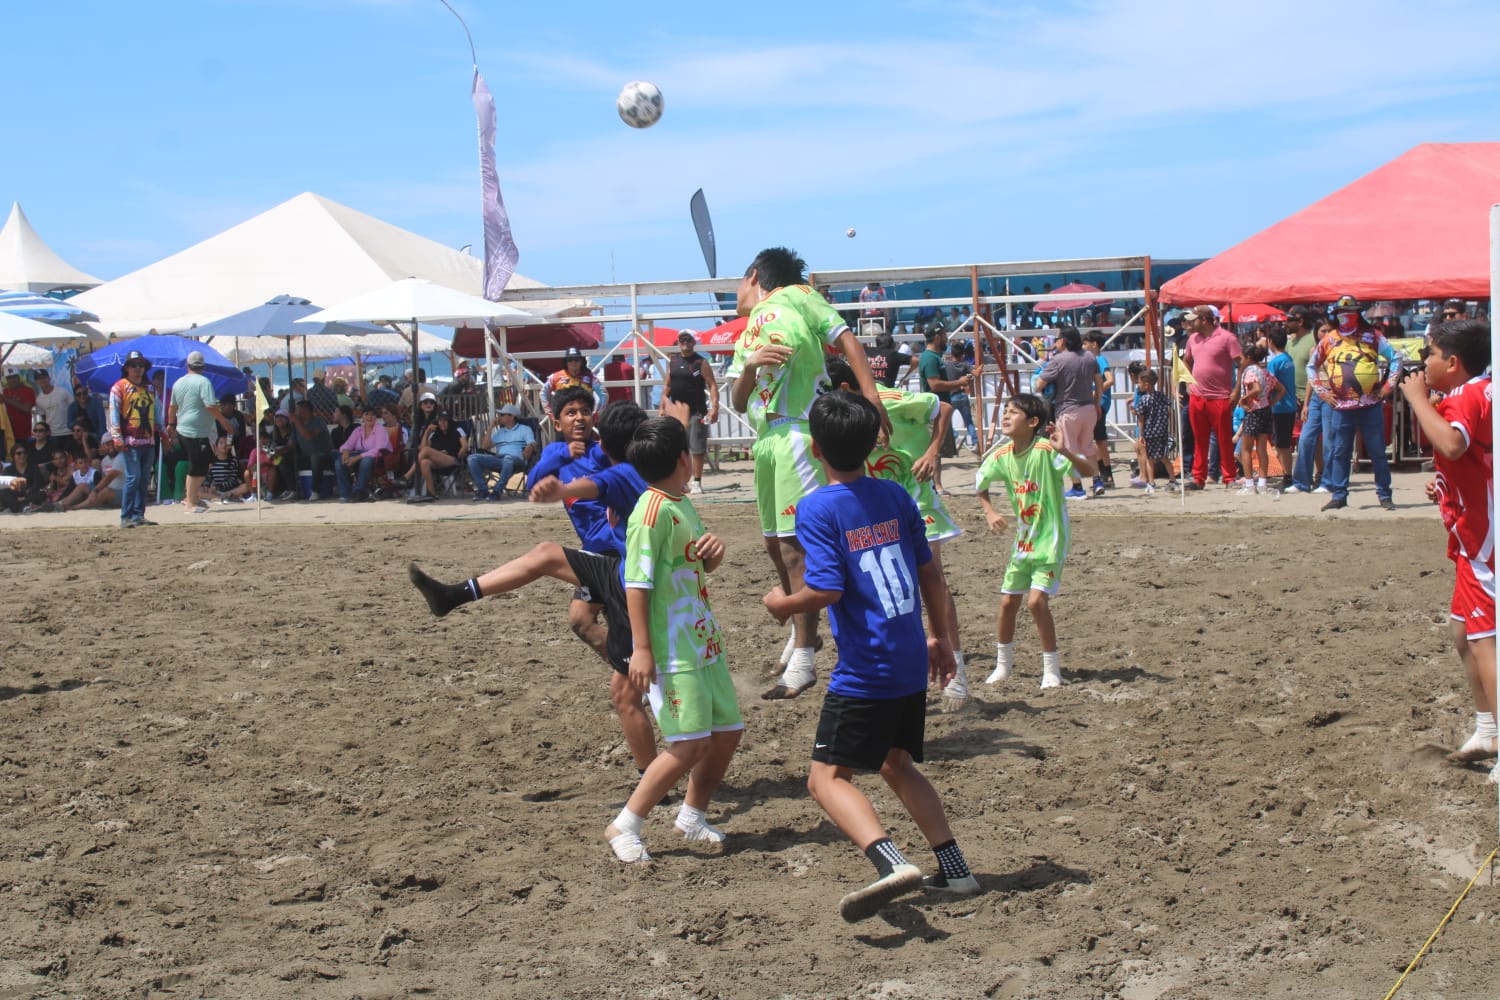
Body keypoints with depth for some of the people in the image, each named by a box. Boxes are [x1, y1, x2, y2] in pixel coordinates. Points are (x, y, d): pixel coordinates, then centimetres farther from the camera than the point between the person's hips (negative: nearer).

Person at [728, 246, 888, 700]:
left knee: (795, 543, -13)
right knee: (775, 541, 15)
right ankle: (802, 631, 34)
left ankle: (802, 660, -15)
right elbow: (738, 402, 14)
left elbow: (847, 340, -2)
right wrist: (750, 366, -7)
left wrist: (871, 396, -14)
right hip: (765, 439, 9)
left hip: (798, 433, -8)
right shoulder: (746, 337, 24)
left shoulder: (794, 297, 6)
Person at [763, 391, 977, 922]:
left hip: (864, 672, -7)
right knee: (898, 763, 24)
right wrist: (940, 638, 24)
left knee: (827, 776, -4)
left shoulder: (817, 508, -12)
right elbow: (930, 574, 12)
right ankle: (954, 868, 21)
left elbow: (826, 590, -21)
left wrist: (781, 603, -1)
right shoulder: (895, 495, 6)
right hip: (912, 665, 7)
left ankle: (893, 862, -25)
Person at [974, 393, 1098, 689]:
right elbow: (980, 482, 17)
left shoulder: (1046, 450, -21)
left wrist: (1066, 451, -49)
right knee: (1008, 601, 10)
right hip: (1023, 540, 6)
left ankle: (1052, 669, -2)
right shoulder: (1002, 455, -3)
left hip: (1050, 540, -6)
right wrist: (990, 512, 3)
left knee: (1037, 601, -16)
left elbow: (1089, 470, -32)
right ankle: (1003, 664, 30)